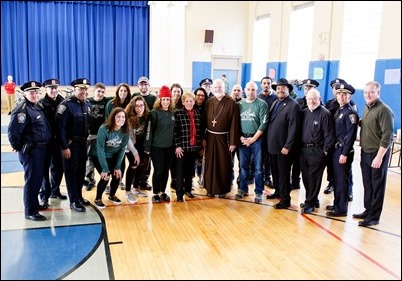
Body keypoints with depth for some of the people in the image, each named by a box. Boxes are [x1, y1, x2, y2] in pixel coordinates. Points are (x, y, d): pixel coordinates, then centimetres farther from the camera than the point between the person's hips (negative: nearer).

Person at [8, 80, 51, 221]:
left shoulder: (37, 108, 12)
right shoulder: (22, 110, -16)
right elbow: (13, 130, -23)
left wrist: (43, 145, 16)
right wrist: (17, 146, -11)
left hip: (41, 149, 9)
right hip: (30, 151, -9)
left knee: (38, 178, 19)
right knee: (32, 180, -1)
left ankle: (34, 203, 36)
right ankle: (30, 212, 9)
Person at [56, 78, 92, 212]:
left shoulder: (88, 104, 7)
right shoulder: (66, 105, -15)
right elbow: (60, 127, -18)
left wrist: (87, 139, 10)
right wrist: (64, 147, -19)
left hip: (83, 142, 7)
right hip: (70, 143, -7)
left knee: (81, 170, 14)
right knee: (71, 171, 2)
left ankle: (79, 196, 29)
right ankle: (74, 201, 9)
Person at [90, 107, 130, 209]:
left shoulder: (125, 131, -17)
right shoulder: (104, 129, -30)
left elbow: (122, 148, -10)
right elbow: (100, 149, -28)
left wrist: (117, 167, -11)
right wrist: (104, 169, -27)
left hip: (113, 156, 5)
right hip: (97, 155, -4)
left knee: (117, 175, -4)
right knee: (105, 177, -16)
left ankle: (112, 195, 25)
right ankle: (98, 199, 9)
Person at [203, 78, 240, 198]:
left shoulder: (231, 103, -6)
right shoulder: (209, 102, 5)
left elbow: (234, 123, -8)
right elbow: (204, 120, 5)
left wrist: (233, 142, -11)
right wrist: (203, 138, 0)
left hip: (224, 138, -3)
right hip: (210, 137, 3)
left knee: (223, 164, 5)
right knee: (210, 163, 8)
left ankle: (223, 189, 18)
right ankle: (210, 188, 20)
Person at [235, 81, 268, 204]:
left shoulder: (262, 104, -4)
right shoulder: (239, 104, 7)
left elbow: (263, 124, -8)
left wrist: (253, 139, -10)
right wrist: (240, 137, -2)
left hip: (257, 138, -3)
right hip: (242, 139, 3)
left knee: (258, 167, 2)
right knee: (243, 165, 10)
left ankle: (258, 192, 11)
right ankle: (243, 189, 23)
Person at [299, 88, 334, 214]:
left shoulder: (325, 114, -8)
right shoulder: (304, 112, 11)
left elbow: (328, 135, -10)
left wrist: (325, 151, -12)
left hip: (317, 151, -6)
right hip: (304, 150, 7)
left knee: (314, 178, 0)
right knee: (305, 177, 12)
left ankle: (310, 203, 12)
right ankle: (312, 200, 28)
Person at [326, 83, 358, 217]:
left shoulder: (351, 113, -12)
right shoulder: (338, 111, 13)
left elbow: (351, 135, -17)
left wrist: (345, 154, -19)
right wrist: (333, 149, 12)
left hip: (344, 151, -8)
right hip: (336, 149, 8)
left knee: (342, 180, -1)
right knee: (336, 178, 16)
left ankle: (341, 209, 8)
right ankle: (337, 204, 28)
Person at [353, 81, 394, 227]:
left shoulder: (384, 110, -15)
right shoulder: (367, 108, 11)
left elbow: (387, 135, -19)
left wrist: (379, 156, -20)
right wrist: (358, 122, 5)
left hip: (377, 154, -7)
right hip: (365, 152, 7)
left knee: (377, 186, 3)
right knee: (367, 185, 15)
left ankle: (374, 216, 13)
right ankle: (368, 210, 28)